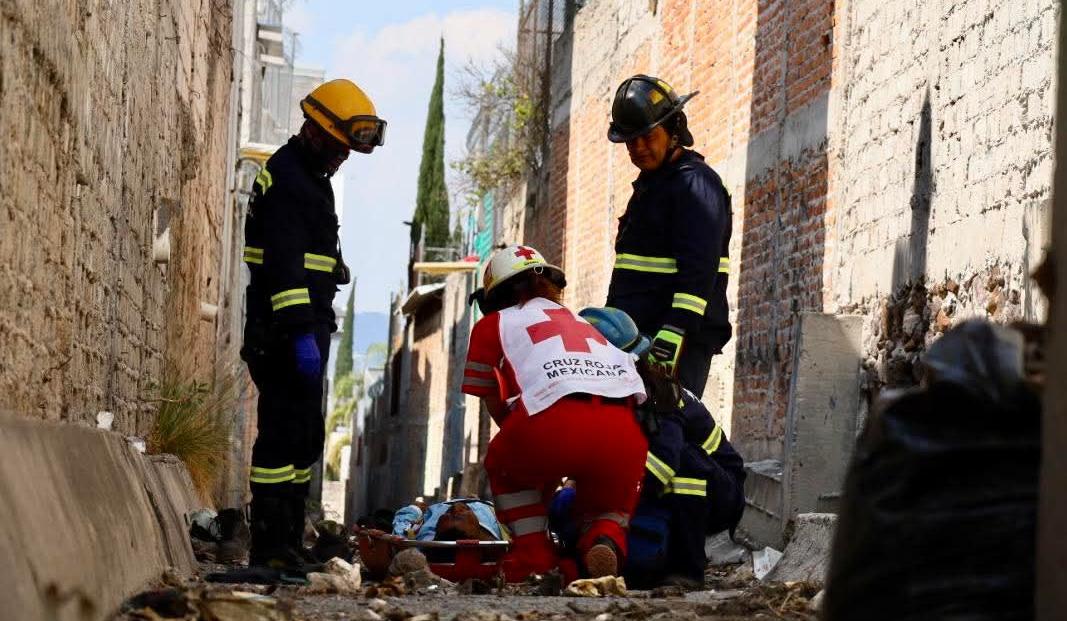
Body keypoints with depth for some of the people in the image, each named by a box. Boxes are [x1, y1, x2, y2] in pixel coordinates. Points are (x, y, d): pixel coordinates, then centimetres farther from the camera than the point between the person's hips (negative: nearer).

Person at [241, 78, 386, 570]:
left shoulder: (310, 176, 21)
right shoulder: (286, 179, -12)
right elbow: (284, 264, -23)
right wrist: (301, 333, -29)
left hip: (305, 329, 11)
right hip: (284, 332, -11)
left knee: (305, 437, 12)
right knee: (284, 432, -12)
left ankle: (288, 543, 18)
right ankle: (269, 548, -11)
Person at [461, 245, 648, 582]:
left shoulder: (492, 325, 28)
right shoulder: (580, 321, 39)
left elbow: (497, 410, 28)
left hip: (556, 420, -3)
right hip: (625, 434, 3)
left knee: (504, 466, 32)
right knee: (609, 507, 31)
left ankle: (534, 557, 16)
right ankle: (607, 543, -3)